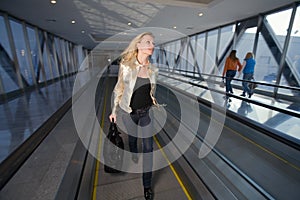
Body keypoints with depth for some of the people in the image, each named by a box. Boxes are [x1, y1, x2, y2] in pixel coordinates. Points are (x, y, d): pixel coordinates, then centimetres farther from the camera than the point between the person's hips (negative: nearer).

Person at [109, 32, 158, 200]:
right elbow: (119, 88, -4)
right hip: (129, 111, -1)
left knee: (148, 146, 4)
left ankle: (147, 185, 23)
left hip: (147, 111, 2)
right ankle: (133, 153, 60)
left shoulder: (154, 69, -5)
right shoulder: (126, 65, -13)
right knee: (132, 136, 23)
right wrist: (114, 110, 1)